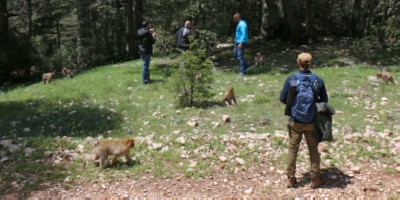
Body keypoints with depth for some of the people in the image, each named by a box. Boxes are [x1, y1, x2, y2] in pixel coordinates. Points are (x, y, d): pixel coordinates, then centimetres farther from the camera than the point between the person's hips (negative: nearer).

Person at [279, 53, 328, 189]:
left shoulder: (291, 80, -11)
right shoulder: (318, 80, -8)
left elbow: (283, 99, -3)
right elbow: (324, 100, 2)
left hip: (295, 121, 0)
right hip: (312, 122, 0)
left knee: (293, 149, 13)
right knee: (313, 149, 14)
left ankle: (291, 178, 21)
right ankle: (315, 179, 22)